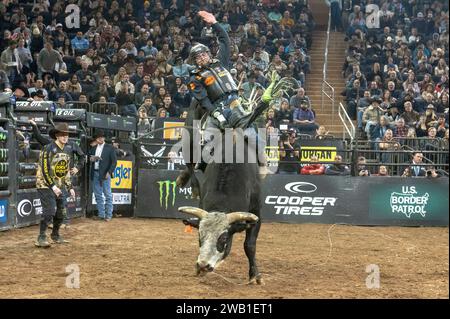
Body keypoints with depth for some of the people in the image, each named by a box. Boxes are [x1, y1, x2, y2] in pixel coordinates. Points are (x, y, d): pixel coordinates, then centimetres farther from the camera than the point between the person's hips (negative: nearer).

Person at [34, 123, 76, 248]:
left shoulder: (67, 151, 10)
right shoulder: (48, 149, -14)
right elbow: (44, 170, -17)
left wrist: (70, 187, 13)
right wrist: (53, 186, -21)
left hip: (60, 187, 7)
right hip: (46, 185, -7)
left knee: (61, 212, 9)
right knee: (50, 211, -15)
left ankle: (55, 235, 26)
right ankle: (41, 238, -8)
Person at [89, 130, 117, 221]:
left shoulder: (110, 148, -1)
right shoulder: (93, 149, 14)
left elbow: (114, 161, -5)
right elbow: (90, 158, 18)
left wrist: (109, 172, -14)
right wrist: (91, 159, -5)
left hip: (105, 174, -5)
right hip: (95, 174, 6)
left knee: (108, 195, -3)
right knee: (98, 195, 8)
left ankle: (108, 215, -1)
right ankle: (101, 214, 14)